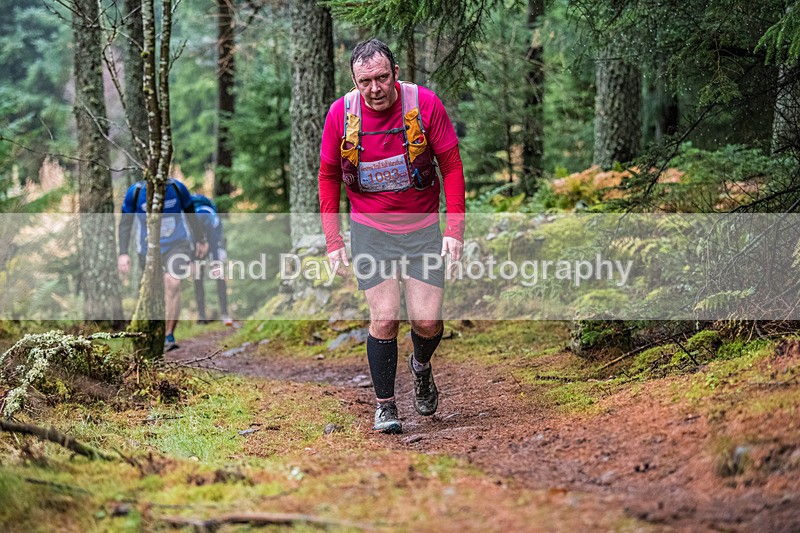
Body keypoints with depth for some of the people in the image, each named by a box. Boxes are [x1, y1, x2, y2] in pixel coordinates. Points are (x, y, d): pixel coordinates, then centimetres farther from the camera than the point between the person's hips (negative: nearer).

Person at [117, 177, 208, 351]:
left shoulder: (177, 188, -10)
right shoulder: (135, 192, -12)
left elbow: (191, 214, 7)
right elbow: (125, 223, -3)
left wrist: (201, 239, 17)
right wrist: (123, 253, -11)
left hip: (177, 244, -1)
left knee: (172, 283, -23)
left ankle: (168, 336, -18)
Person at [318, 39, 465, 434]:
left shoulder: (425, 104, -13)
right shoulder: (341, 113, -10)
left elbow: (451, 164, -4)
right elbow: (328, 176, 3)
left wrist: (455, 229, -8)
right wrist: (333, 242, 0)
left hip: (422, 227, 0)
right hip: (370, 229, 0)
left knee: (427, 321, -6)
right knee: (384, 318, -10)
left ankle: (421, 366, 30)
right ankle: (385, 406, 7)